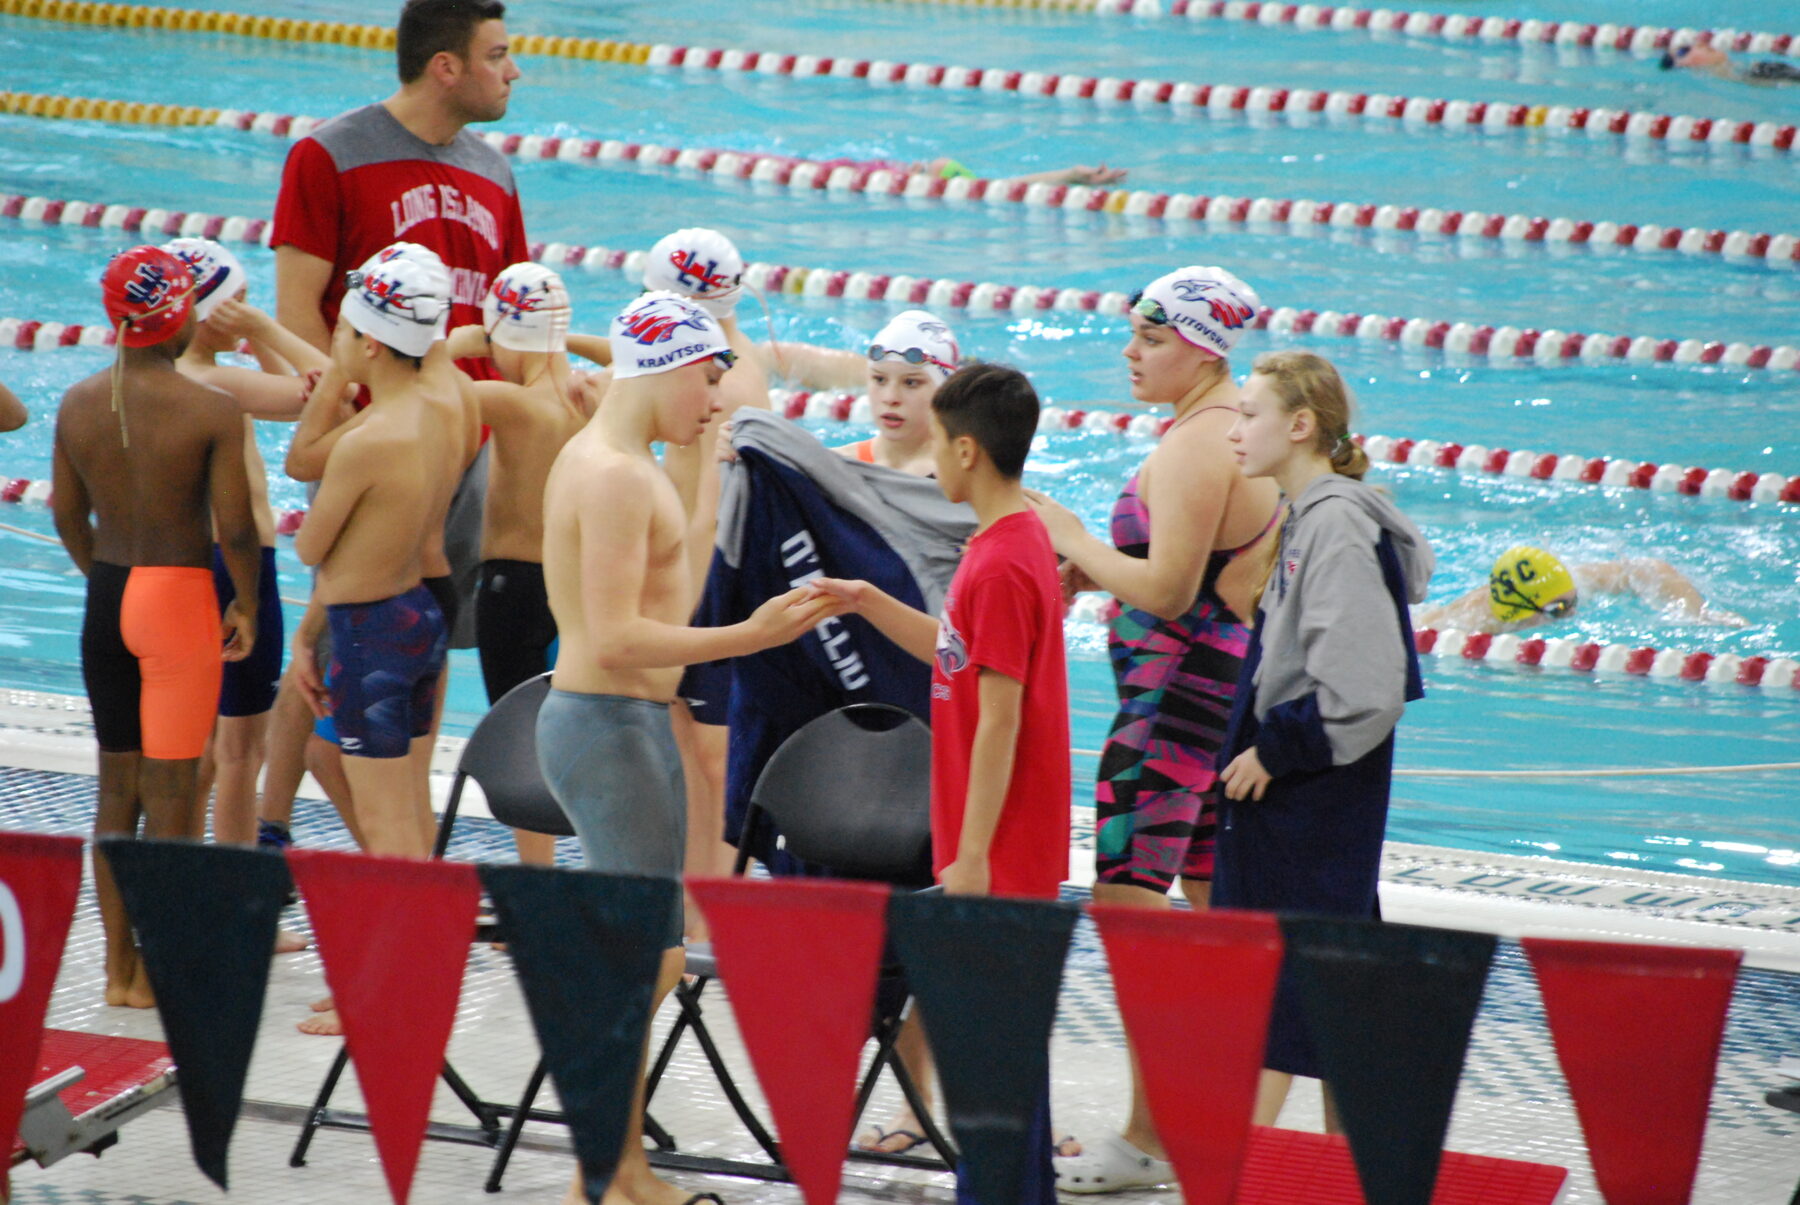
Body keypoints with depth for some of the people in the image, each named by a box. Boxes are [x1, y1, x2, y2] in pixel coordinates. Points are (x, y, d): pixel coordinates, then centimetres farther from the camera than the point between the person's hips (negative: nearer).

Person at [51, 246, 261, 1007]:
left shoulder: (79, 404, 0)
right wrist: (245, 605, 0)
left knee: (116, 787, 14)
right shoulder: (212, 412, -15)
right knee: (171, 794, 3)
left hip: (106, 600, 5)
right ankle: (156, 969, 6)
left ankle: (118, 966, 19)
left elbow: (67, 516, 8)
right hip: (180, 601, -5)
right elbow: (236, 528, -16)